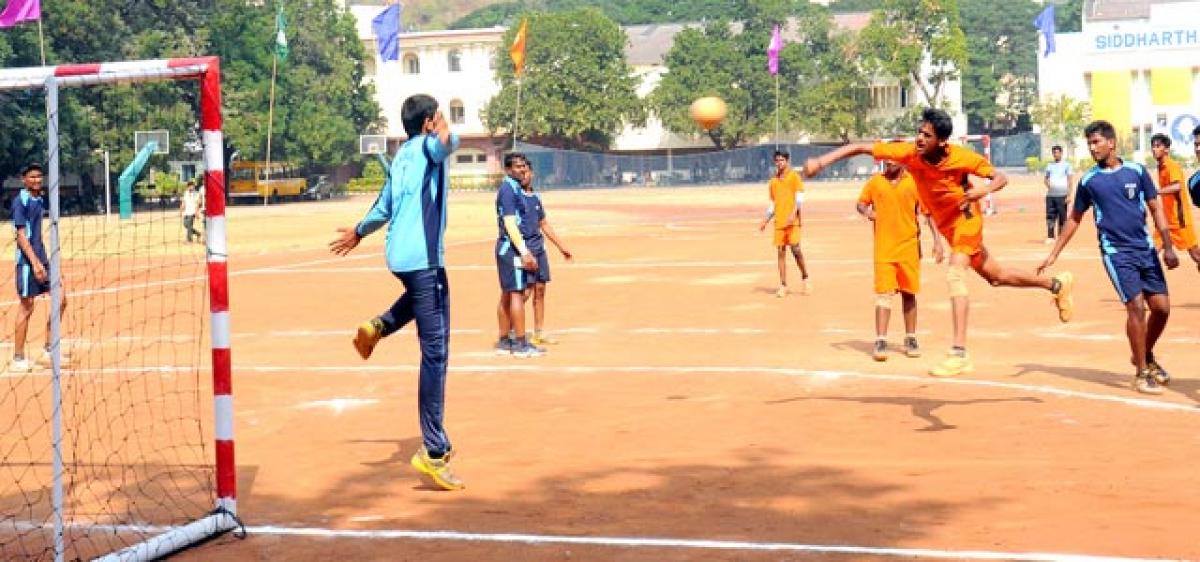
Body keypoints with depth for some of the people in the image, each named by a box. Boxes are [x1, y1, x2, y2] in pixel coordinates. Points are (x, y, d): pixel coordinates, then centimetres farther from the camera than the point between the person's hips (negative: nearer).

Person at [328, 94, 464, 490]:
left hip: (397, 255, 9)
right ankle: (433, 450, -11)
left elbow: (383, 207, 28)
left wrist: (359, 232, 47)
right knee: (435, 351, -9)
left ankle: (379, 326, 18)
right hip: (422, 257, -9)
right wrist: (445, 137, -54)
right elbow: (446, 144, -30)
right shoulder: (427, 145, -4)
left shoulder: (402, 155, 18)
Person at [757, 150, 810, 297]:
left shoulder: (794, 176, 0)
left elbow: (799, 198, -8)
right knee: (780, 252, 2)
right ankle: (783, 286, 6)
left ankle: (805, 278, 8)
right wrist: (766, 221, 12)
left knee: (795, 249, -12)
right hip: (779, 222, 5)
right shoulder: (773, 180, 15)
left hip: (792, 221, -5)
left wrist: (793, 214, -21)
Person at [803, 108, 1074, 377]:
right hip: (947, 224, 6)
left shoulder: (962, 157, -27)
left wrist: (984, 189, -37)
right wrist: (821, 161, -33)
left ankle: (959, 354, -26)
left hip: (965, 219, -6)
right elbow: (861, 147, -23)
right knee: (995, 276, 19)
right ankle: (1056, 284, 42)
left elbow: (1001, 178, -15)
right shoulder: (909, 152, -21)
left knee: (955, 275, -25)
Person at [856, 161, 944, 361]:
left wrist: (937, 241, -6)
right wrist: (867, 211, -10)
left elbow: (929, 212, 0)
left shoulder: (914, 182, 0)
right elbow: (860, 203, 14)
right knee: (883, 293, -8)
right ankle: (880, 342, -8)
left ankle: (910, 339, 22)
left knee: (909, 294, 9)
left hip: (909, 247, 0)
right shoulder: (875, 181, 4)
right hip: (883, 248, 0)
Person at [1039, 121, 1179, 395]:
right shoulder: (1088, 181, 2)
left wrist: (1168, 246, -5)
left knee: (1162, 307, 1)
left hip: (1145, 249, 2)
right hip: (1116, 252, -2)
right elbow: (1074, 219, 12)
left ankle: (1146, 356, 28)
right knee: (1136, 305, -13)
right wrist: (1054, 254, 10)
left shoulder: (1136, 171, 3)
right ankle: (1141, 373, -1)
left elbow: (1156, 209, 5)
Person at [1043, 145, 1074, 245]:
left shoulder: (1066, 165, 2)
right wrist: (1047, 183, -3)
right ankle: (1050, 237, 2)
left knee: (1062, 217, -1)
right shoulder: (1050, 165, 15)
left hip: (1062, 195, -4)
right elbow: (1046, 178, 22)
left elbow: (1070, 180, -3)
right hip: (1050, 194, 4)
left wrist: (1069, 195, -11)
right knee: (1050, 216, 0)